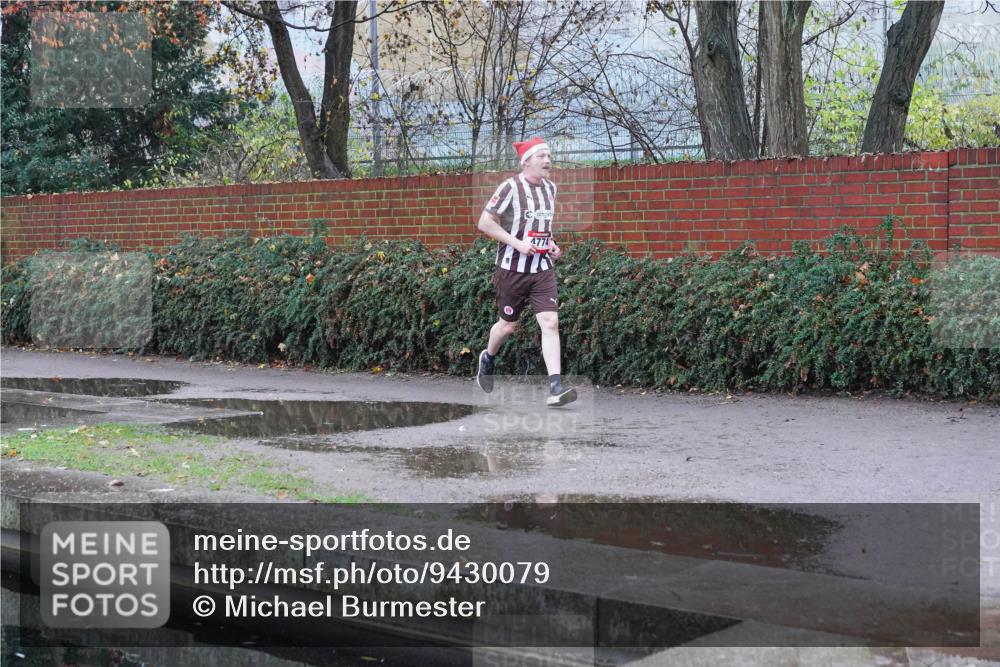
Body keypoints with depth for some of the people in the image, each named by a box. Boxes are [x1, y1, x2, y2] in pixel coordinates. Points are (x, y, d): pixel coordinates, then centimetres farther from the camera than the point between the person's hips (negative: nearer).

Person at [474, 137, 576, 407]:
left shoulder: (550, 188, 10)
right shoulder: (510, 187, -11)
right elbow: (484, 223, -12)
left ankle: (555, 388, -16)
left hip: (543, 268, 4)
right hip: (512, 268, -4)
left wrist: (552, 244, 7)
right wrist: (517, 243, -19)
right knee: (508, 324, 10)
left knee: (550, 322, -11)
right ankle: (488, 358, 44)